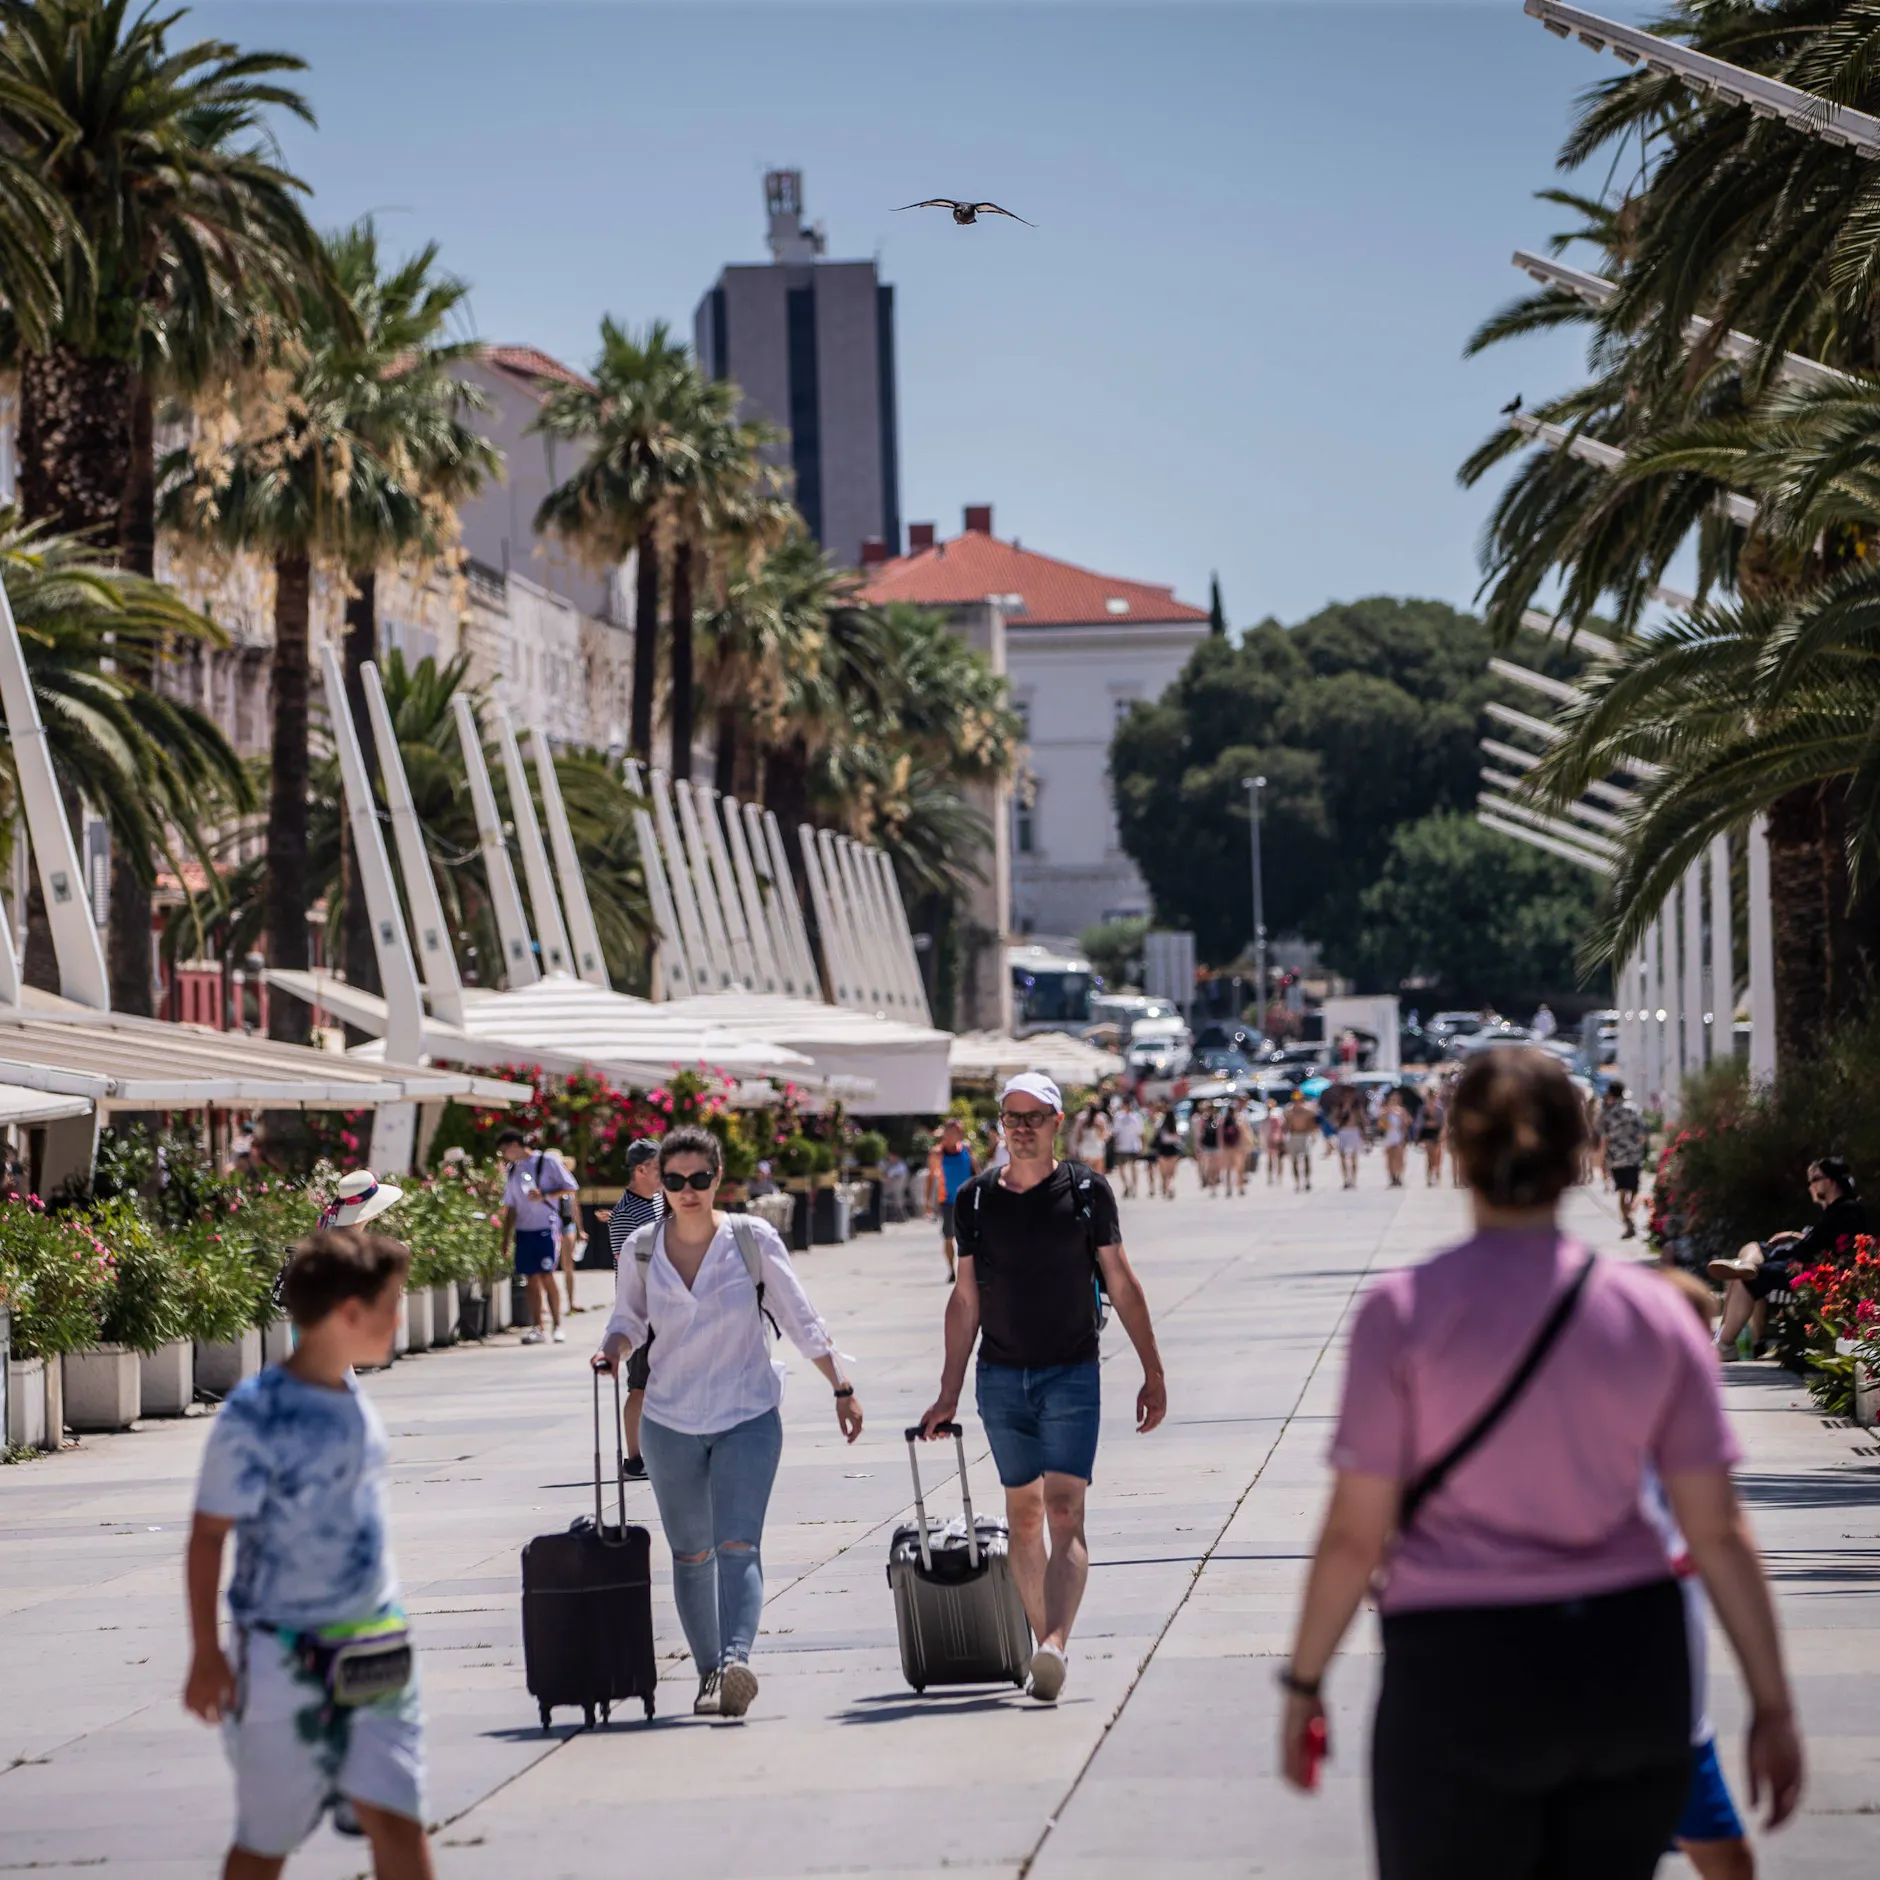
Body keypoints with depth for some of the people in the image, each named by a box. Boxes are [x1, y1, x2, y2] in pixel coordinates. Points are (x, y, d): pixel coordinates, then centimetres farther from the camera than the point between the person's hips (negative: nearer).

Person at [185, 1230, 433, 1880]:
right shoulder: (256, 1417, -16)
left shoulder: (352, 1395, 6)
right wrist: (206, 1655, -12)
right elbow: (208, 1535, -11)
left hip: (374, 1662, 6)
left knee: (397, 1821, -1)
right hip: (287, 1662, -6)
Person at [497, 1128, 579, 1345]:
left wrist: (544, 1195, -17)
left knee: (546, 1277, -9)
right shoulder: (512, 1170, 14)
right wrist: (506, 1238, 13)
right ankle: (536, 1328, 4)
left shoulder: (547, 1161, -3)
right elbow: (510, 1207, 18)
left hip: (546, 1228, -5)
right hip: (523, 1230, 5)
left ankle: (557, 1326, -2)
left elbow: (570, 1187, -5)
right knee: (532, 1279, 2)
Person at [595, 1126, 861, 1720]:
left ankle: (736, 1659, -33)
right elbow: (629, 1318, 13)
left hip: (748, 1419, -3)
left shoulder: (752, 1240, -5)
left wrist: (841, 1388, 2)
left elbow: (800, 1319, 1)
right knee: (691, 1554, 8)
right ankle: (709, 1672, 17)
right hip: (670, 1423, 3)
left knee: (738, 1545, -18)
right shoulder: (641, 1250, 0)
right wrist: (613, 1349, -10)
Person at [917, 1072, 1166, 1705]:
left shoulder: (1086, 1190, 0)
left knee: (1064, 1515, -15)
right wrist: (948, 1394, 9)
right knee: (1024, 1519, 7)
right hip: (1001, 1377, 3)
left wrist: (1153, 1373, 1)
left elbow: (1122, 1284, 3)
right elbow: (966, 1300, 10)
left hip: (1072, 1373, -3)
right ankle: (1046, 1646, 16)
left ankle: (1054, 1648, -29)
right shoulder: (976, 1198, 6)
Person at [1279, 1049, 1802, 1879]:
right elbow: (1718, 1531, 2)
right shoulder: (1652, 1311, 1)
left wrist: (1303, 1683, 5)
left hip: (1464, 1682, -3)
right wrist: (1773, 1707, 8)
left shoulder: (1404, 1311, -8)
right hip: (1634, 1668, 3)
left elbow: (1355, 1533, -7)